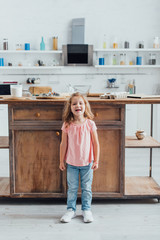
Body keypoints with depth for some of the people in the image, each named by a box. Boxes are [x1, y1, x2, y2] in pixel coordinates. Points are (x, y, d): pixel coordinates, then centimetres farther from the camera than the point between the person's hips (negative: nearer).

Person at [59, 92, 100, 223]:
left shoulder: (90, 124, -8)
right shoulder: (67, 125, -6)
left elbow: (96, 143, -3)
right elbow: (64, 144, 1)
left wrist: (96, 160, -5)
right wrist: (61, 161, 3)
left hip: (87, 163, 0)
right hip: (71, 163, 1)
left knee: (87, 188, 10)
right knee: (72, 188, 10)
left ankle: (86, 210, 26)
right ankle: (71, 210, 25)